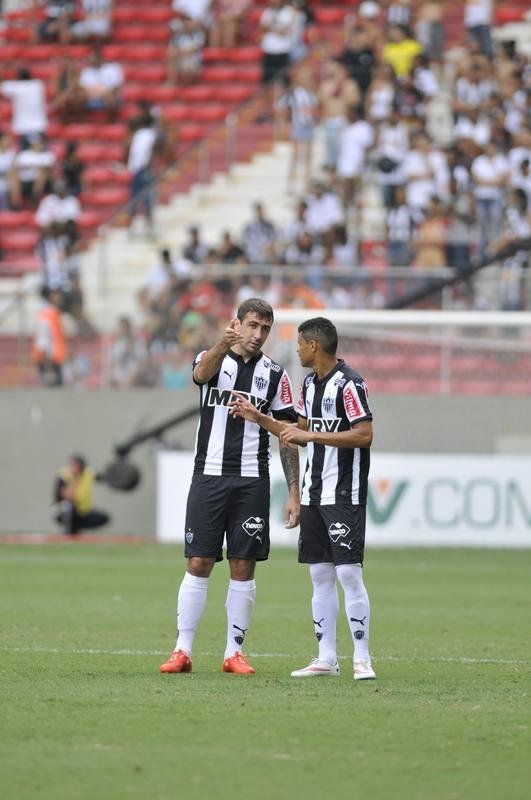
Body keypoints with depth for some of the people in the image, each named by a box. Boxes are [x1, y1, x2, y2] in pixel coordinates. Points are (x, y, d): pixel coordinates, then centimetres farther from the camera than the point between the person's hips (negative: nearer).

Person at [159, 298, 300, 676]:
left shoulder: (275, 374, 7)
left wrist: (294, 492, 2)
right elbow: (203, 372, -24)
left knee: (244, 567, 1)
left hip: (252, 482, 1)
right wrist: (224, 343, -47)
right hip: (209, 476, -1)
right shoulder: (212, 359, 3)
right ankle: (183, 651, 1)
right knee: (198, 564, -2)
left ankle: (234, 651, 8)